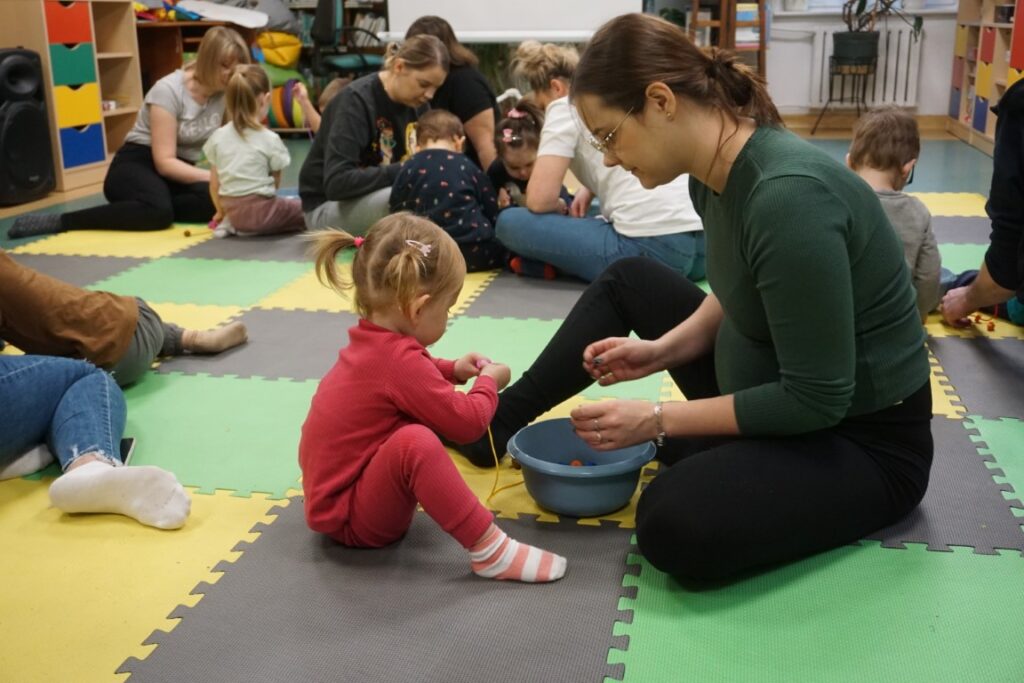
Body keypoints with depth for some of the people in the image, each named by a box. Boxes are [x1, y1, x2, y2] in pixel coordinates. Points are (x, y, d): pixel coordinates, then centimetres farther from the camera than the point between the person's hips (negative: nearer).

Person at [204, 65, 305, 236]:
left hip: (233, 212, 6)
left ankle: (235, 225, 6)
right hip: (260, 211, -6)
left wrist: (221, 212, 21)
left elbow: (214, 184, 5)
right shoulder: (270, 139, -9)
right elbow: (275, 183, 1)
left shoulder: (218, 137, 2)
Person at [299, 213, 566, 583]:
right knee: (415, 442, -35)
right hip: (350, 521, -11)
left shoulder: (372, 342, 2)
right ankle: (489, 551, -31)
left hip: (331, 493, 11)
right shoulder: (400, 359, -27)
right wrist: (489, 381, -4)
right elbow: (467, 422, -23)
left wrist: (452, 369, 13)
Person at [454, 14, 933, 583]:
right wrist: (663, 349, -4)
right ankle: (502, 418, 21)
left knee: (674, 523, -32)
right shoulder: (716, 171, -5)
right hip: (772, 393, 9)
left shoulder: (788, 196, -32)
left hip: (863, 436, -8)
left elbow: (817, 399, -27)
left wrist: (658, 419, -22)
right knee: (628, 281, 13)